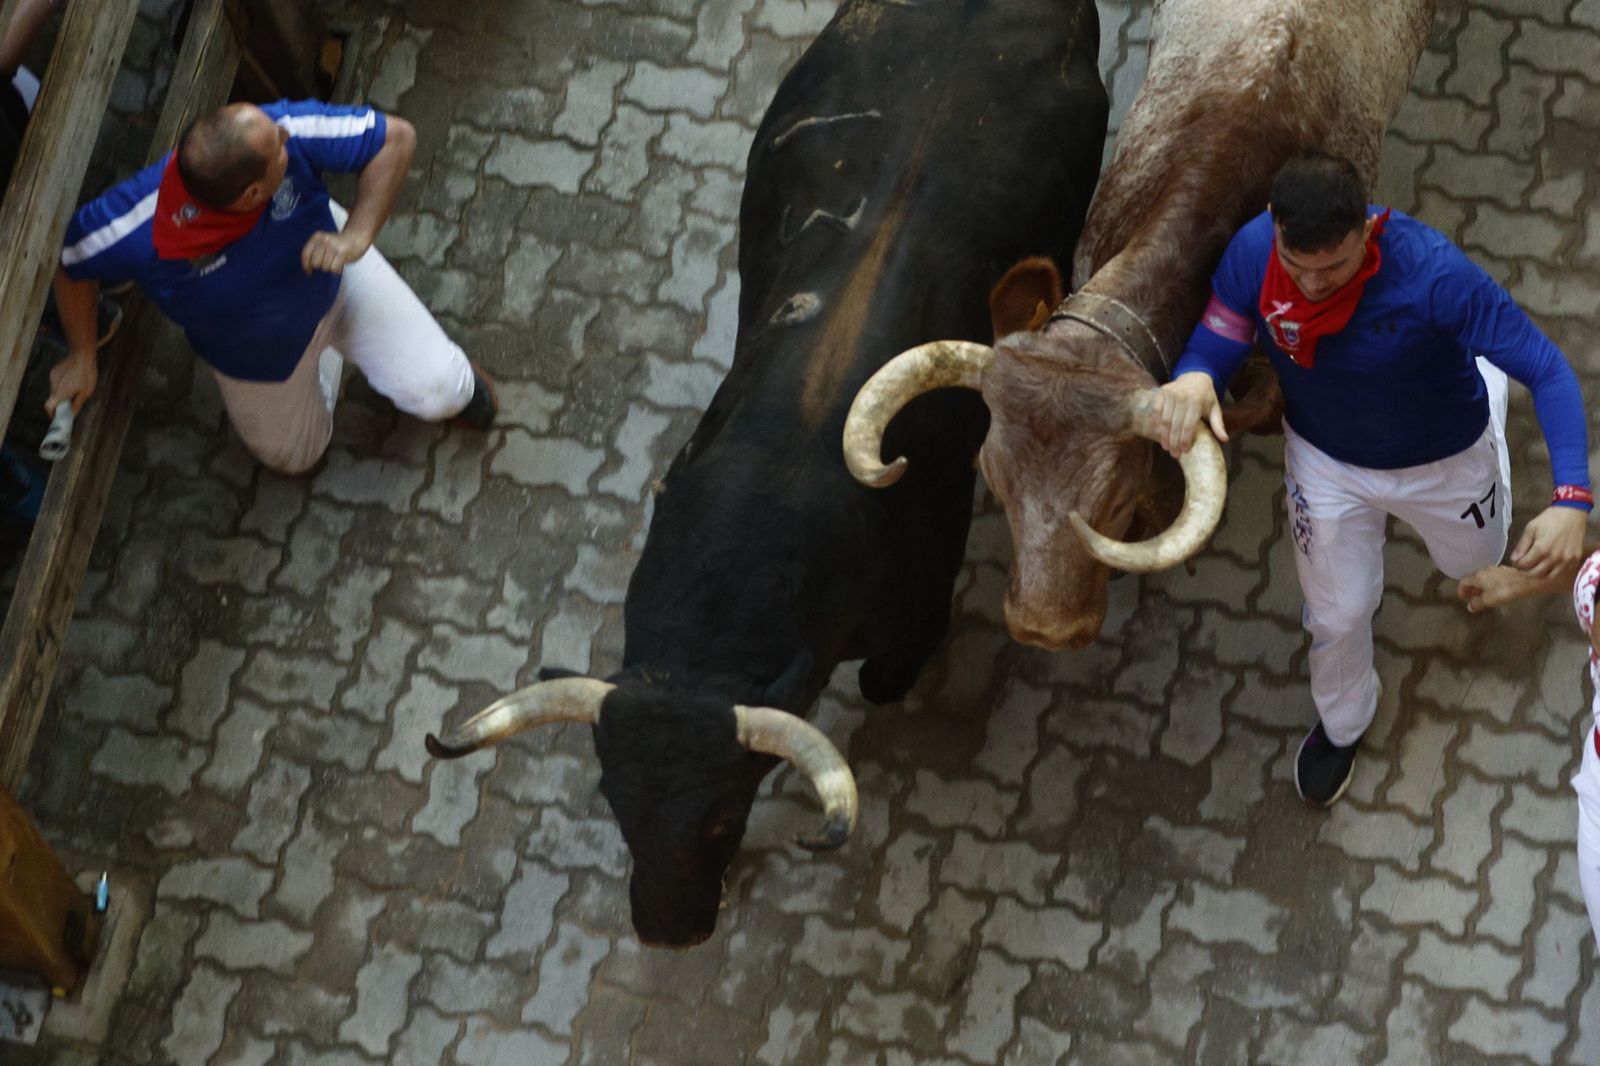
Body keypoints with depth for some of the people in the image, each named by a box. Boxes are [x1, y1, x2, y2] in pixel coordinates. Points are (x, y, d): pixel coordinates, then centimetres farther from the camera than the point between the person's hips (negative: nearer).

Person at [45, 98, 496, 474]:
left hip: (336, 278, 0)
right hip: (253, 352, 0)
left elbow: (396, 137, -31)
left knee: (437, 393, -7)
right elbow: (71, 262, -20)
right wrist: (81, 357, -16)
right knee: (293, 456, 23)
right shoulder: (136, 232, -43)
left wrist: (356, 236, -41)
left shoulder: (290, 130, -42)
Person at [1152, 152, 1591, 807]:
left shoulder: (1434, 273, -42)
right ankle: (1343, 724, 54)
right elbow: (1211, 351, -21)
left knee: (1473, 565, 32)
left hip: (1443, 458, -1)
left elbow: (1549, 370, -37)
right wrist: (1192, 382, -48)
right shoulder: (1252, 252, -32)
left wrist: (1571, 500, -50)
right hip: (1325, 461, 1)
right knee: (1337, 616, 19)